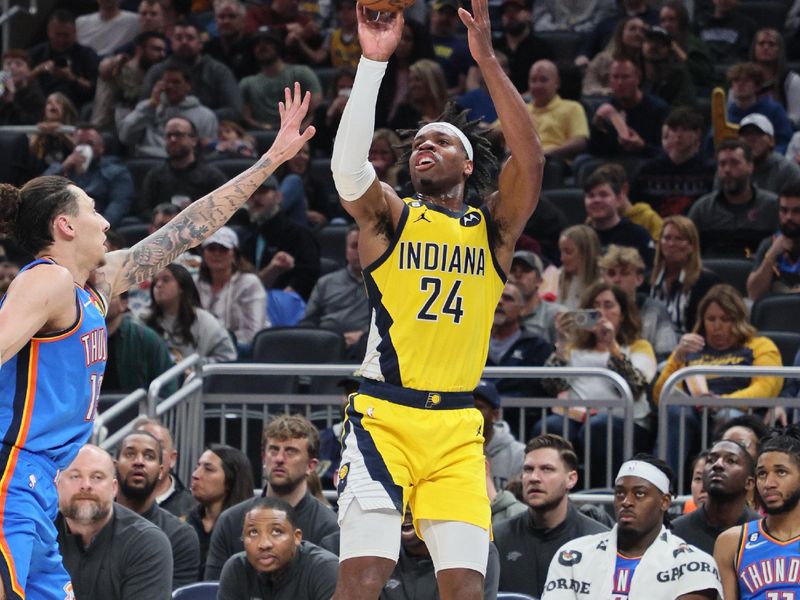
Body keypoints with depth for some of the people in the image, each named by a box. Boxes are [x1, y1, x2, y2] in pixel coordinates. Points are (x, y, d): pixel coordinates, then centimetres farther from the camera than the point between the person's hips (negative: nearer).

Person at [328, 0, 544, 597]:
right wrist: (373, 61, -23)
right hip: (383, 417, -2)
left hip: (458, 429, 2)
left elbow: (531, 159, -8)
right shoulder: (389, 217, 6)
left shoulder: (494, 227, 10)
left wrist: (487, 59, -15)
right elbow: (348, 166, -16)